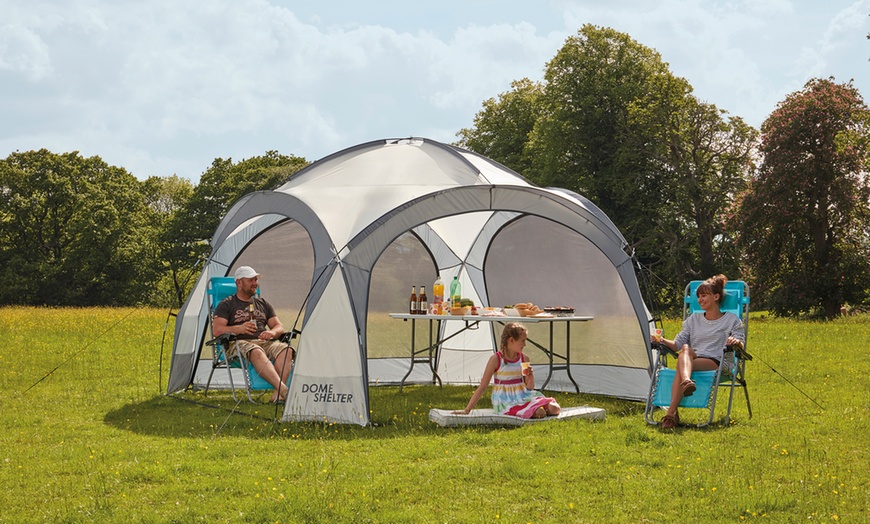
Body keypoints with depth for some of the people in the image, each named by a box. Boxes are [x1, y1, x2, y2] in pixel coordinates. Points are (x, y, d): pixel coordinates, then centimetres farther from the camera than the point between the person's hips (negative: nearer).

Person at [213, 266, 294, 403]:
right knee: (257, 352, -41)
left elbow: (279, 326, 21)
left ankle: (278, 394, -42)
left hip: (264, 342, 5)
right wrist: (239, 329, -18)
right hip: (240, 344, -4)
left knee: (285, 349, -30)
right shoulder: (227, 304, 12)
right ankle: (284, 389, -55)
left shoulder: (263, 304, 26)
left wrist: (272, 332, -6)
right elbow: (217, 330, 0)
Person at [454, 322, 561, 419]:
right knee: (539, 413, -31)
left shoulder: (524, 359, 5)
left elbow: (530, 388, 13)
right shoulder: (496, 359, -9)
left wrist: (530, 378, -10)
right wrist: (467, 410, -8)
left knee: (554, 409, -19)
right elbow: (482, 387, -6)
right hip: (506, 402, -5)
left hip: (523, 397, 6)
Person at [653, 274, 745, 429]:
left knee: (681, 364, -36)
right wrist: (662, 341, -3)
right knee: (685, 349, -36)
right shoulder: (693, 319, 26)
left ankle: (671, 413, -52)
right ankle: (686, 381, -67)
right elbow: (678, 344, 17)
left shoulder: (732, 320, 15)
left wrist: (736, 342, -22)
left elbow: (740, 345, 3)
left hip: (715, 363, -4)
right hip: (690, 360, 4)